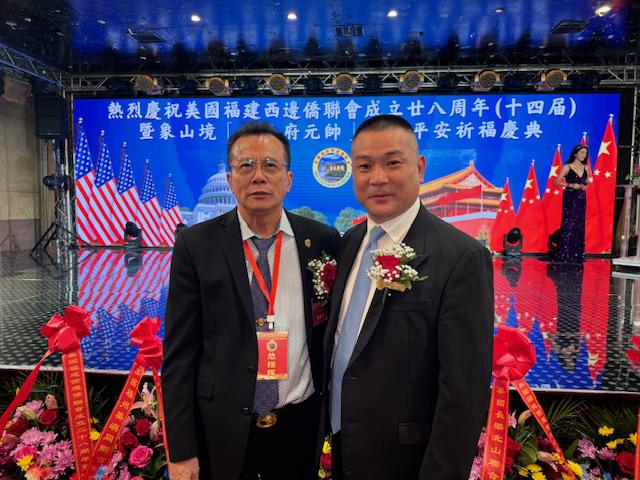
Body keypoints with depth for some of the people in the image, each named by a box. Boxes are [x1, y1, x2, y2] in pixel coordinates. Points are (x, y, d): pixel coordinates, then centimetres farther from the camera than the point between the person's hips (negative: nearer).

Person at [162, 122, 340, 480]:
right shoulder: (196, 245, -8)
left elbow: (332, 332, 2)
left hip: (301, 425, 2)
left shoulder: (323, 241, -4)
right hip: (221, 429, -1)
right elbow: (180, 352, -7)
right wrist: (182, 451, -6)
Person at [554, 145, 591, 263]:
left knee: (579, 225, 6)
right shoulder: (567, 167, -4)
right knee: (568, 224, -7)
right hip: (569, 198, -5)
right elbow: (557, 181, -8)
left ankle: (577, 254, 13)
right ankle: (564, 254, -2)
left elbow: (587, 182, 20)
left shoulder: (586, 168, 11)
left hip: (581, 198, 5)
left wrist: (585, 186, -2)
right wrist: (570, 185, -19)